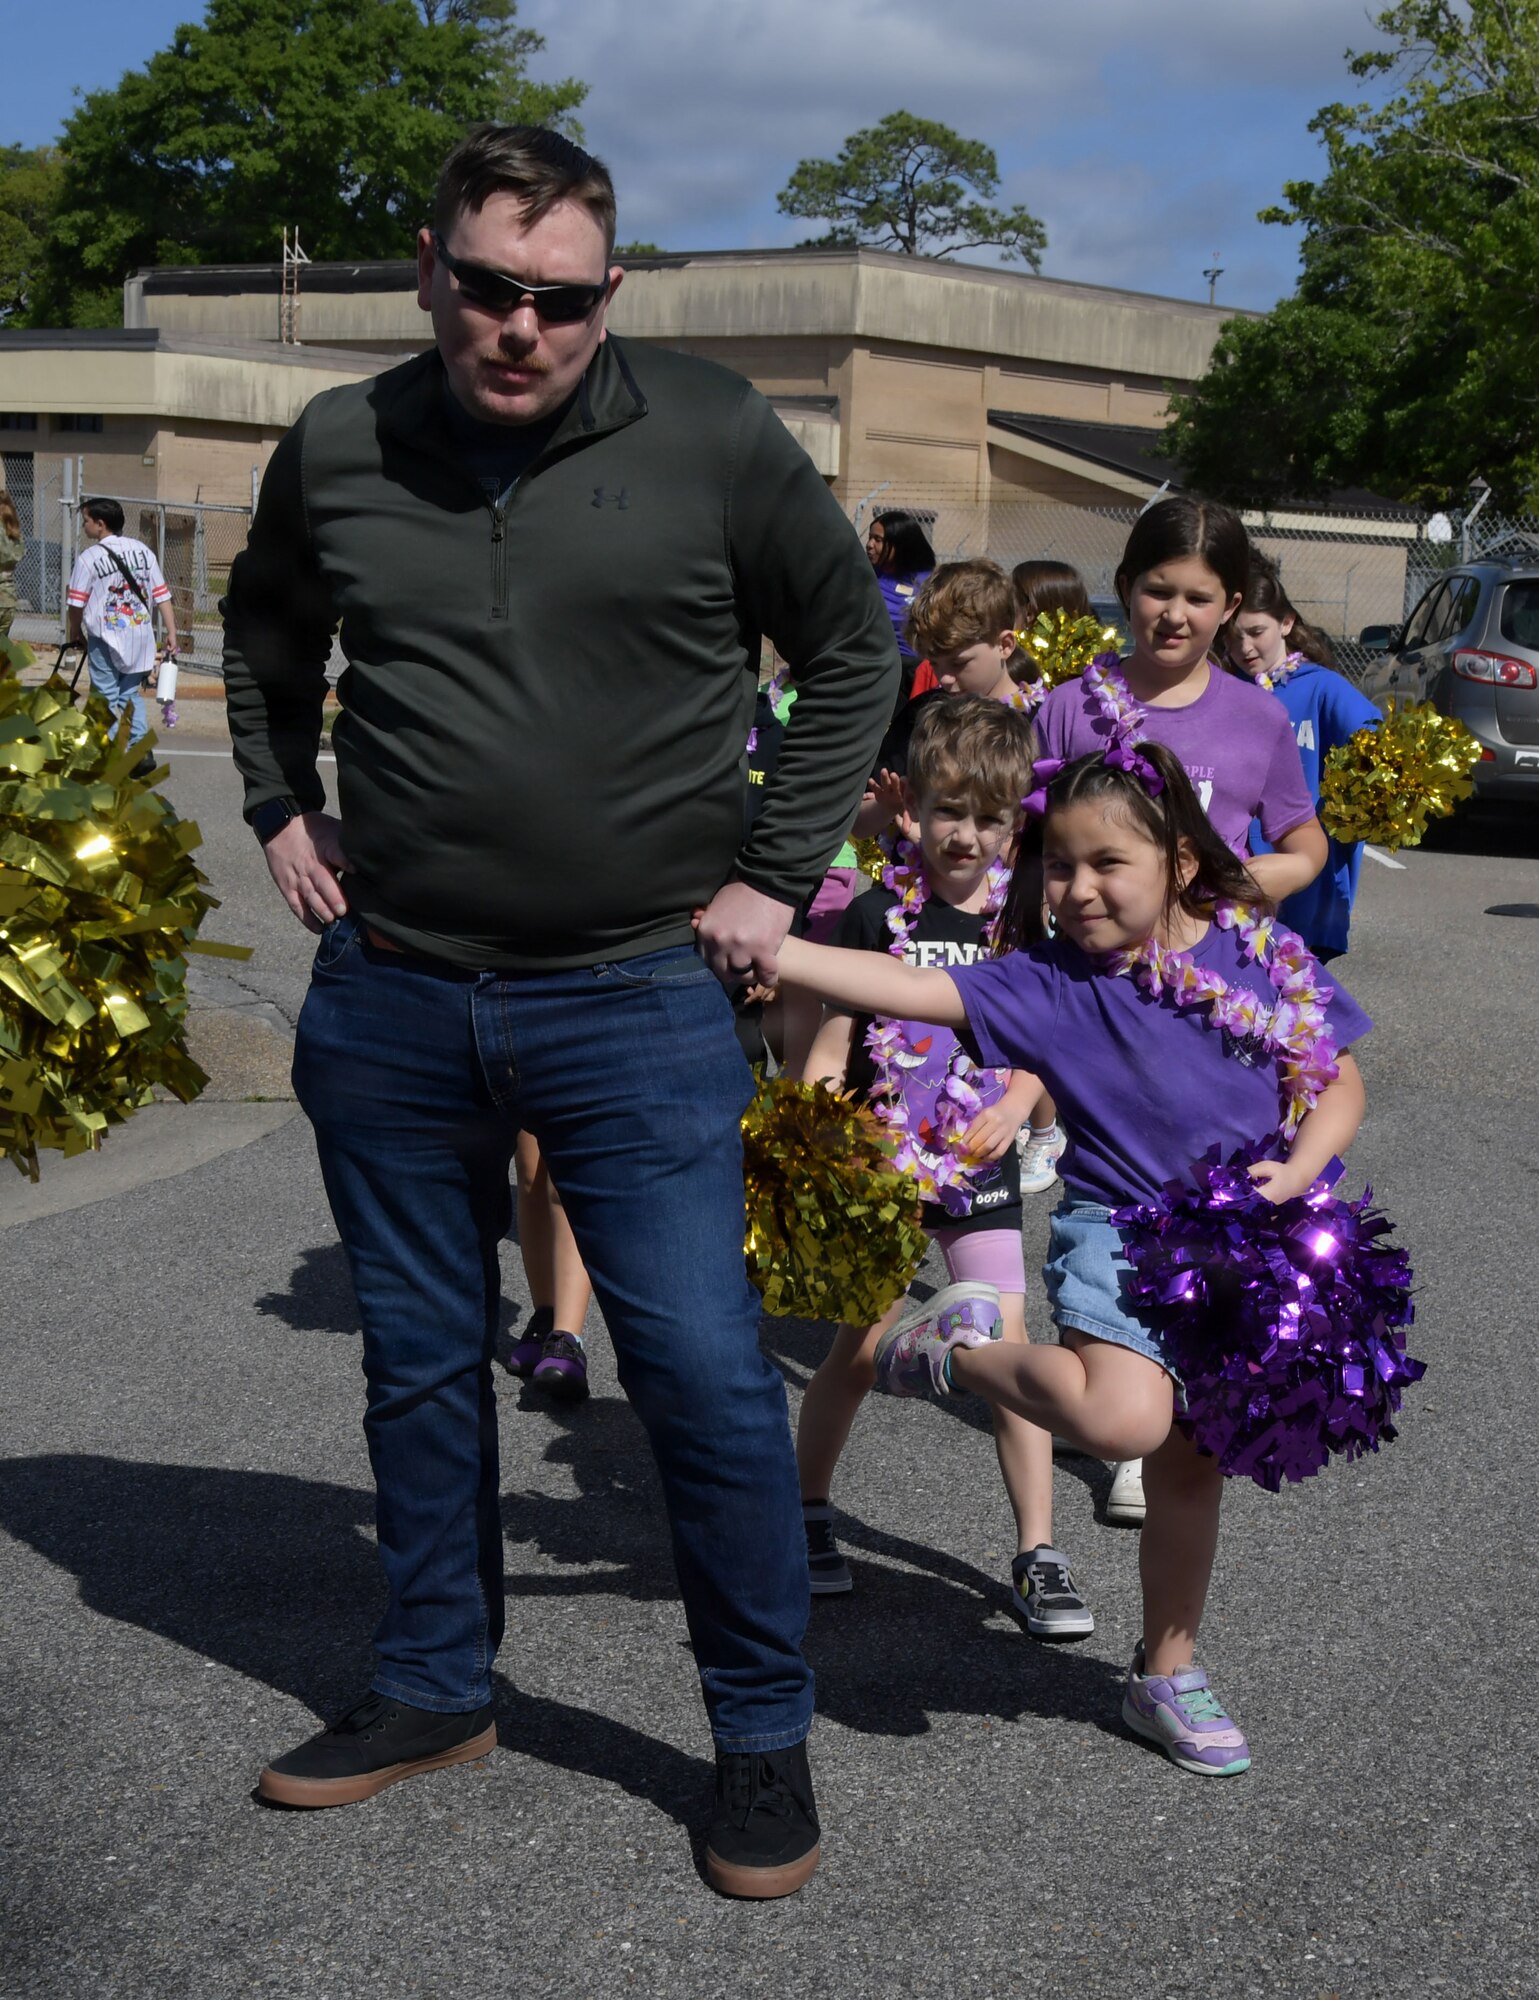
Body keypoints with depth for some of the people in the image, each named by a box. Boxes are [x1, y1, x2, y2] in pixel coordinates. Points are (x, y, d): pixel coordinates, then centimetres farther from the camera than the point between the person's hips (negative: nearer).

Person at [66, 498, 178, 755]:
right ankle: (141, 749, 4)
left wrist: (75, 631, 14)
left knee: (107, 696, 4)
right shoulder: (142, 550, 5)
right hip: (140, 635, 4)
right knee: (132, 694, 14)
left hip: (105, 637, -4)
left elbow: (77, 603, -4)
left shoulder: (88, 557, -8)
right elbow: (163, 596, 3)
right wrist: (171, 633, 5)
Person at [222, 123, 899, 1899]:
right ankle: (435, 1688, 34)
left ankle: (764, 1736, 17)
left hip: (634, 1003, -3)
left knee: (705, 1376, -3)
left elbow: (854, 648, 6)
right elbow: (262, 636, 23)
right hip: (385, 1000, 3)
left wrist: (774, 873, 1)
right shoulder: (337, 450, 3)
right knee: (420, 1367, 15)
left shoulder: (712, 441, -6)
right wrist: (282, 813, 13)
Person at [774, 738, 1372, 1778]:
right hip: (1119, 1230, -3)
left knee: (1190, 1459, 14)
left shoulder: (1256, 954, -5)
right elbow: (912, 989, -22)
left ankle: (1168, 1673, 32)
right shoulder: (1051, 982, -11)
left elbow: (1338, 1080, 3)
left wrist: (1295, 1172, -16)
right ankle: (961, 1345, -3)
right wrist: (769, 951, -34)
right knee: (1122, 1417, -30)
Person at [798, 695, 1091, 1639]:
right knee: (861, 1347, 4)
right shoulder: (880, 914, -4)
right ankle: (807, 1515, 26)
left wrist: (1014, 1107, -12)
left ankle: (1039, 1554, 6)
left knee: (1009, 1351, -4)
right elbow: (836, 1037, -1)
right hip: (881, 1160, -1)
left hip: (979, 1166, 1)